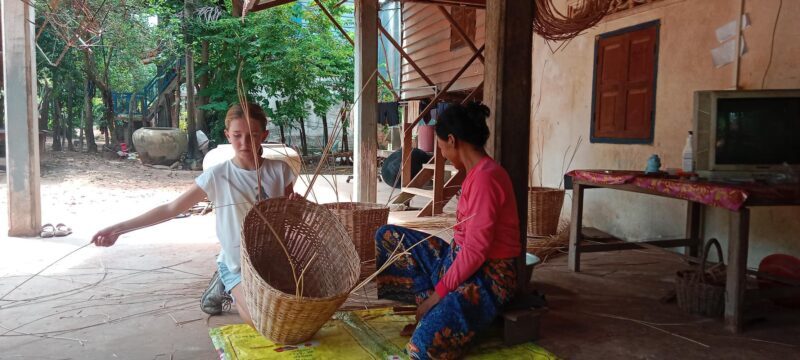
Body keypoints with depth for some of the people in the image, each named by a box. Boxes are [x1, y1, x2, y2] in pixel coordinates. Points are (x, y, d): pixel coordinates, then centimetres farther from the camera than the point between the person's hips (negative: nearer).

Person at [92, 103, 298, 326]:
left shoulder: (279, 170, -9)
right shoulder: (217, 176, -14)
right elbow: (171, 209, -9)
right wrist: (119, 228, -14)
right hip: (237, 264, -3)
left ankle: (234, 290, 23)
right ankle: (228, 289, 14)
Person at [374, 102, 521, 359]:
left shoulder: (484, 177, -22)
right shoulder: (478, 172, 8)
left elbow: (476, 250, -23)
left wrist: (437, 293, -15)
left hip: (486, 278, -10)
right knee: (388, 236, 7)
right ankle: (441, 307, 2)